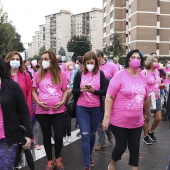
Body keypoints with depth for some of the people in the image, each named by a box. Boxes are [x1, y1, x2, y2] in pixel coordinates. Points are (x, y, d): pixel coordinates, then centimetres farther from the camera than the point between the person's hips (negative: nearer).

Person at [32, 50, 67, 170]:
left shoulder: (60, 74, 1)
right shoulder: (39, 74, 2)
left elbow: (65, 90, 8)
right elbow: (34, 90, 9)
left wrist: (62, 102, -7)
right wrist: (39, 102, -6)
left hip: (58, 110, -1)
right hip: (42, 111, 1)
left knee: (59, 136, -1)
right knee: (47, 135, 12)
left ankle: (57, 159, 26)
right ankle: (50, 160, 29)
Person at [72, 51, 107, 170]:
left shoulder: (100, 74, -2)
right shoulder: (79, 74, -1)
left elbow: (105, 91, -5)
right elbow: (74, 91, 0)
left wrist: (94, 91, -22)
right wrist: (81, 90, -20)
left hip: (96, 109, 1)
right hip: (82, 108, -1)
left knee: (92, 134, 15)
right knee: (85, 135, -4)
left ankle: (89, 155, 40)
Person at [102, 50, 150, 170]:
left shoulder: (142, 78, 5)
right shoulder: (120, 75, -11)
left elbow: (146, 98, 19)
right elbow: (109, 97, -14)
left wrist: (148, 113, 28)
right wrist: (107, 117, -19)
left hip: (137, 122, 5)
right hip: (120, 121, -4)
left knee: (135, 147, 11)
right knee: (121, 146, 7)